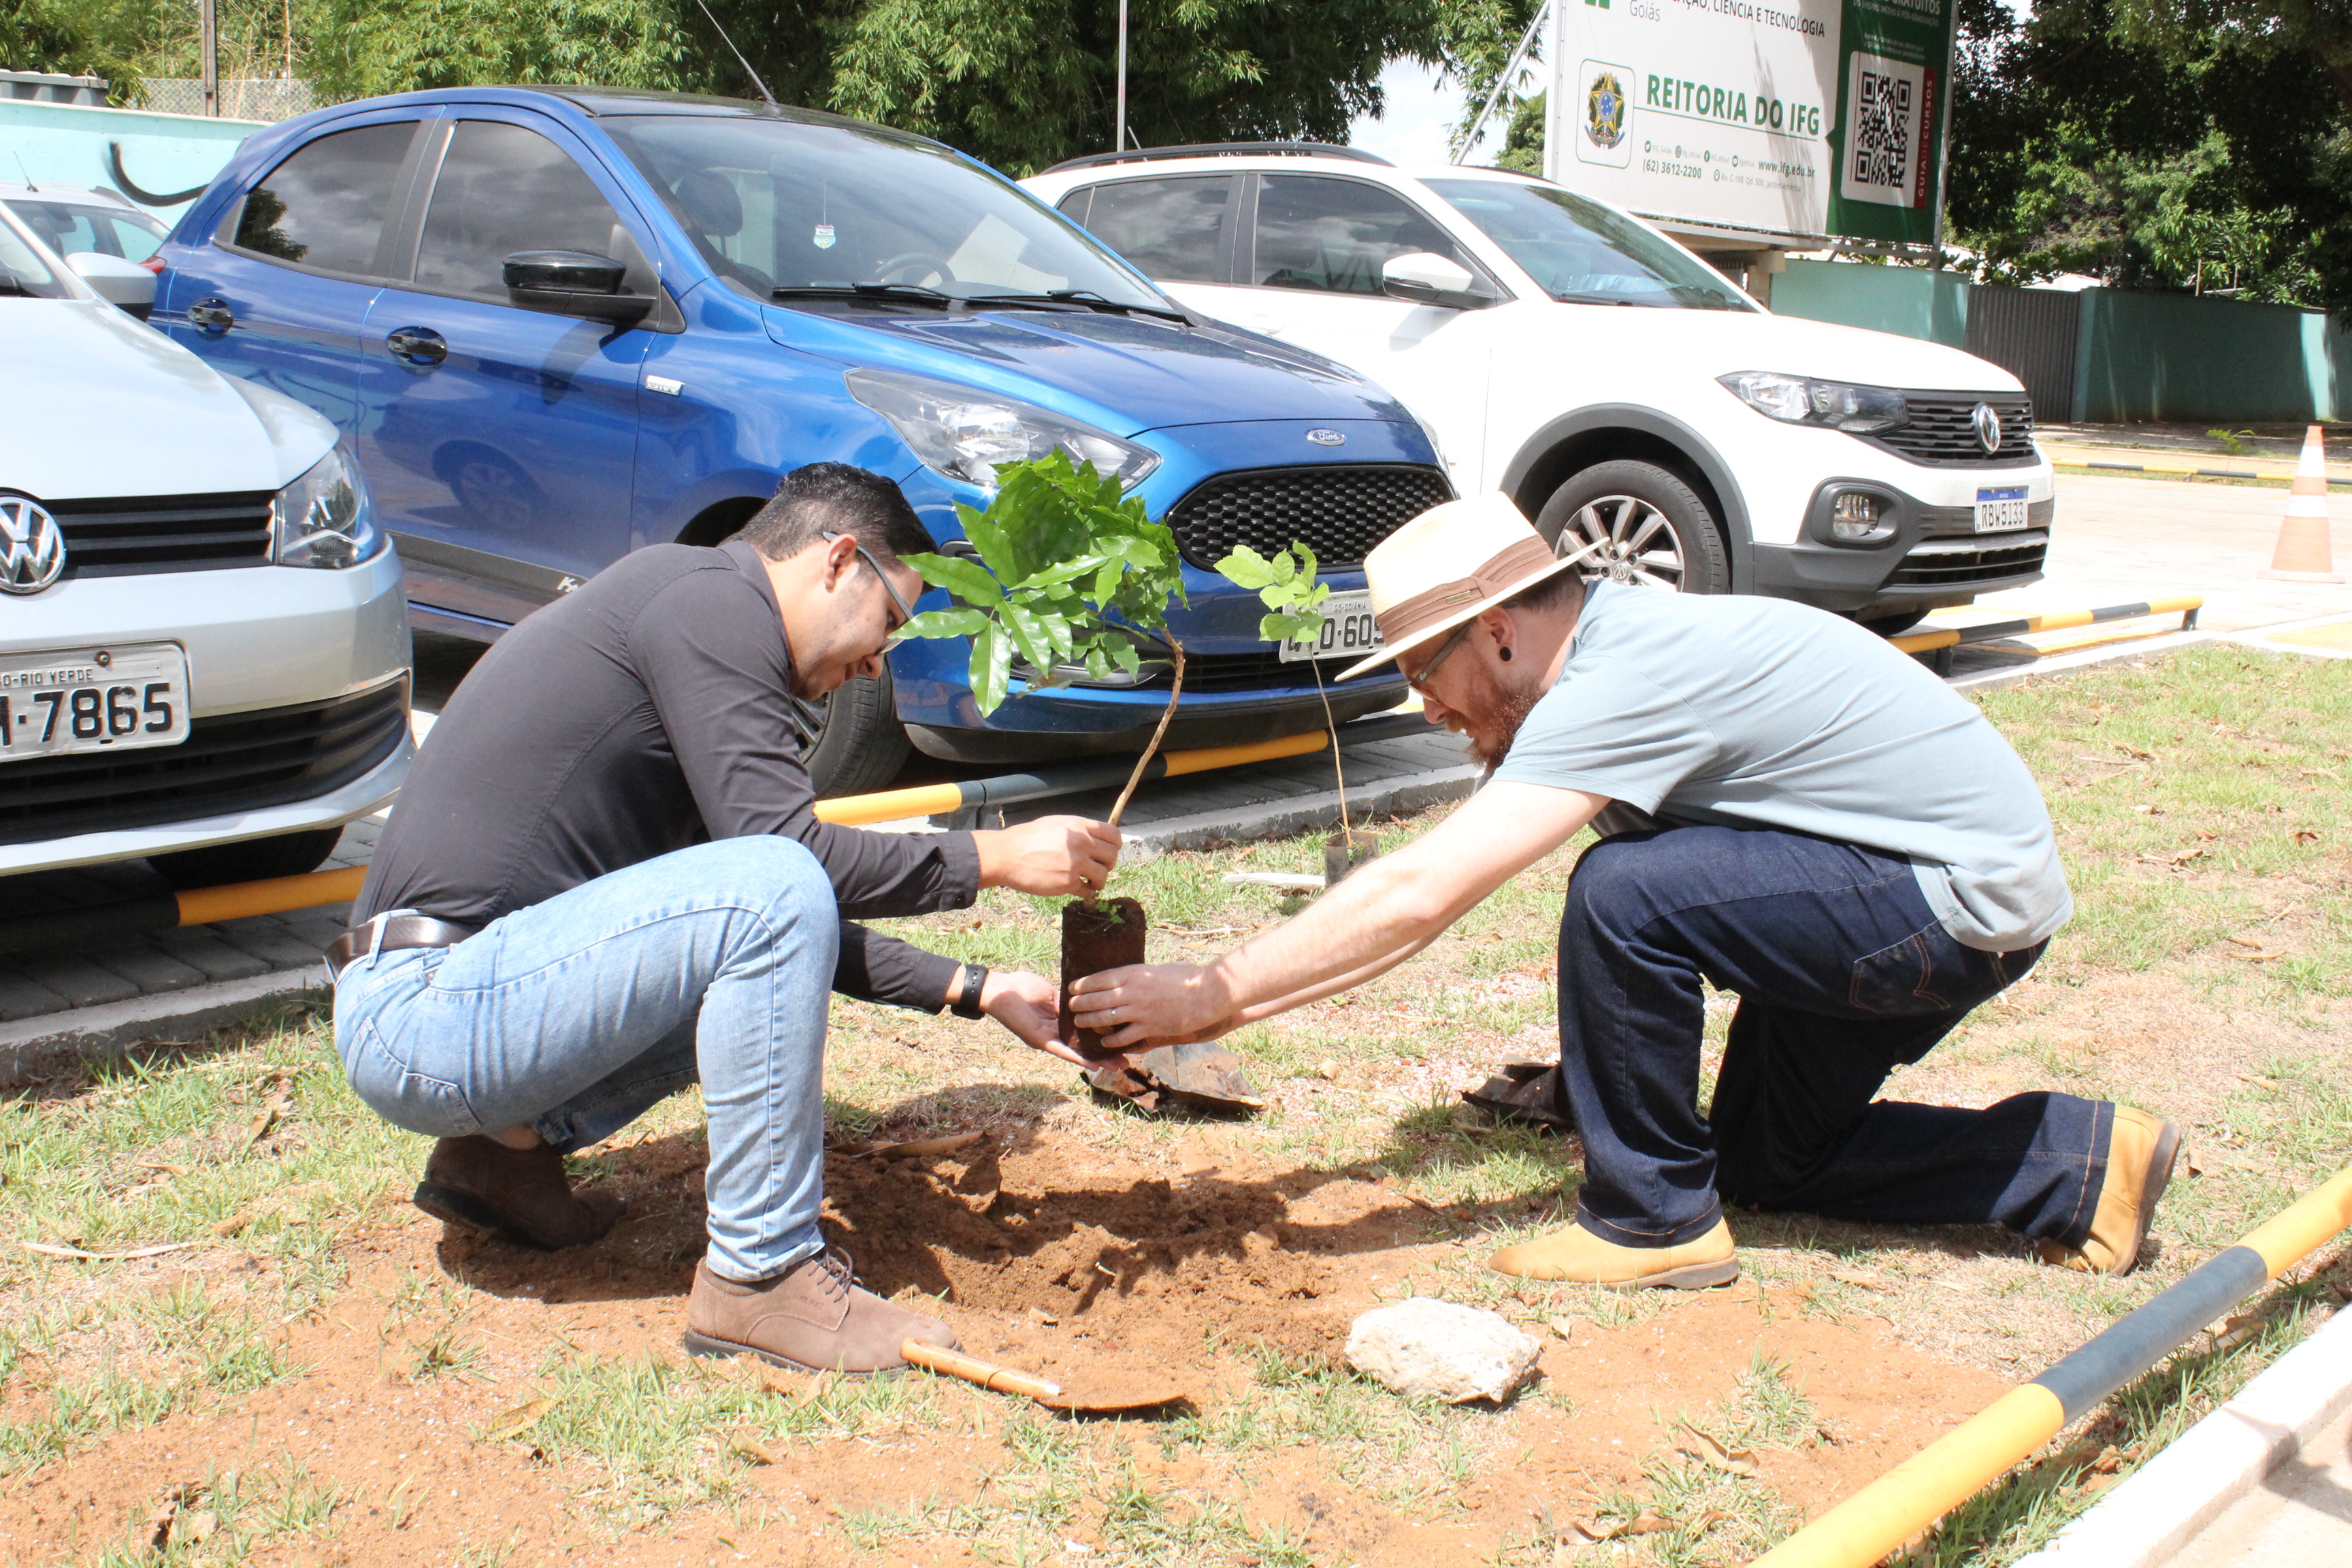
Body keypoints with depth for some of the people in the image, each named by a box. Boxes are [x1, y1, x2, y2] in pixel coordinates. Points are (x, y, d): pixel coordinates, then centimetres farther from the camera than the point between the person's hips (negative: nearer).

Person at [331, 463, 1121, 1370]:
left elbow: (800, 916, 23)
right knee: (774, 894, -23)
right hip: (426, 1014, -10)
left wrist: (975, 992, 19)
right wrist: (992, 859, -9)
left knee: (778, 964, 19)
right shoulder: (712, 597, -10)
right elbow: (789, 852, -20)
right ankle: (761, 1277, -14)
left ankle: (509, 1146, 14)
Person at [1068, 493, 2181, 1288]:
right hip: (1964, 886, 10)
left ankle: (1652, 1220, -7)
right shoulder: (1618, 640, 5)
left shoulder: (1623, 682, -26)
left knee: (1624, 893, -25)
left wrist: (1216, 995, -23)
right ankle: (2079, 1162, 21)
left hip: (1966, 902, -10)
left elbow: (1419, 896, -30)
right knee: (1765, 1159, 17)